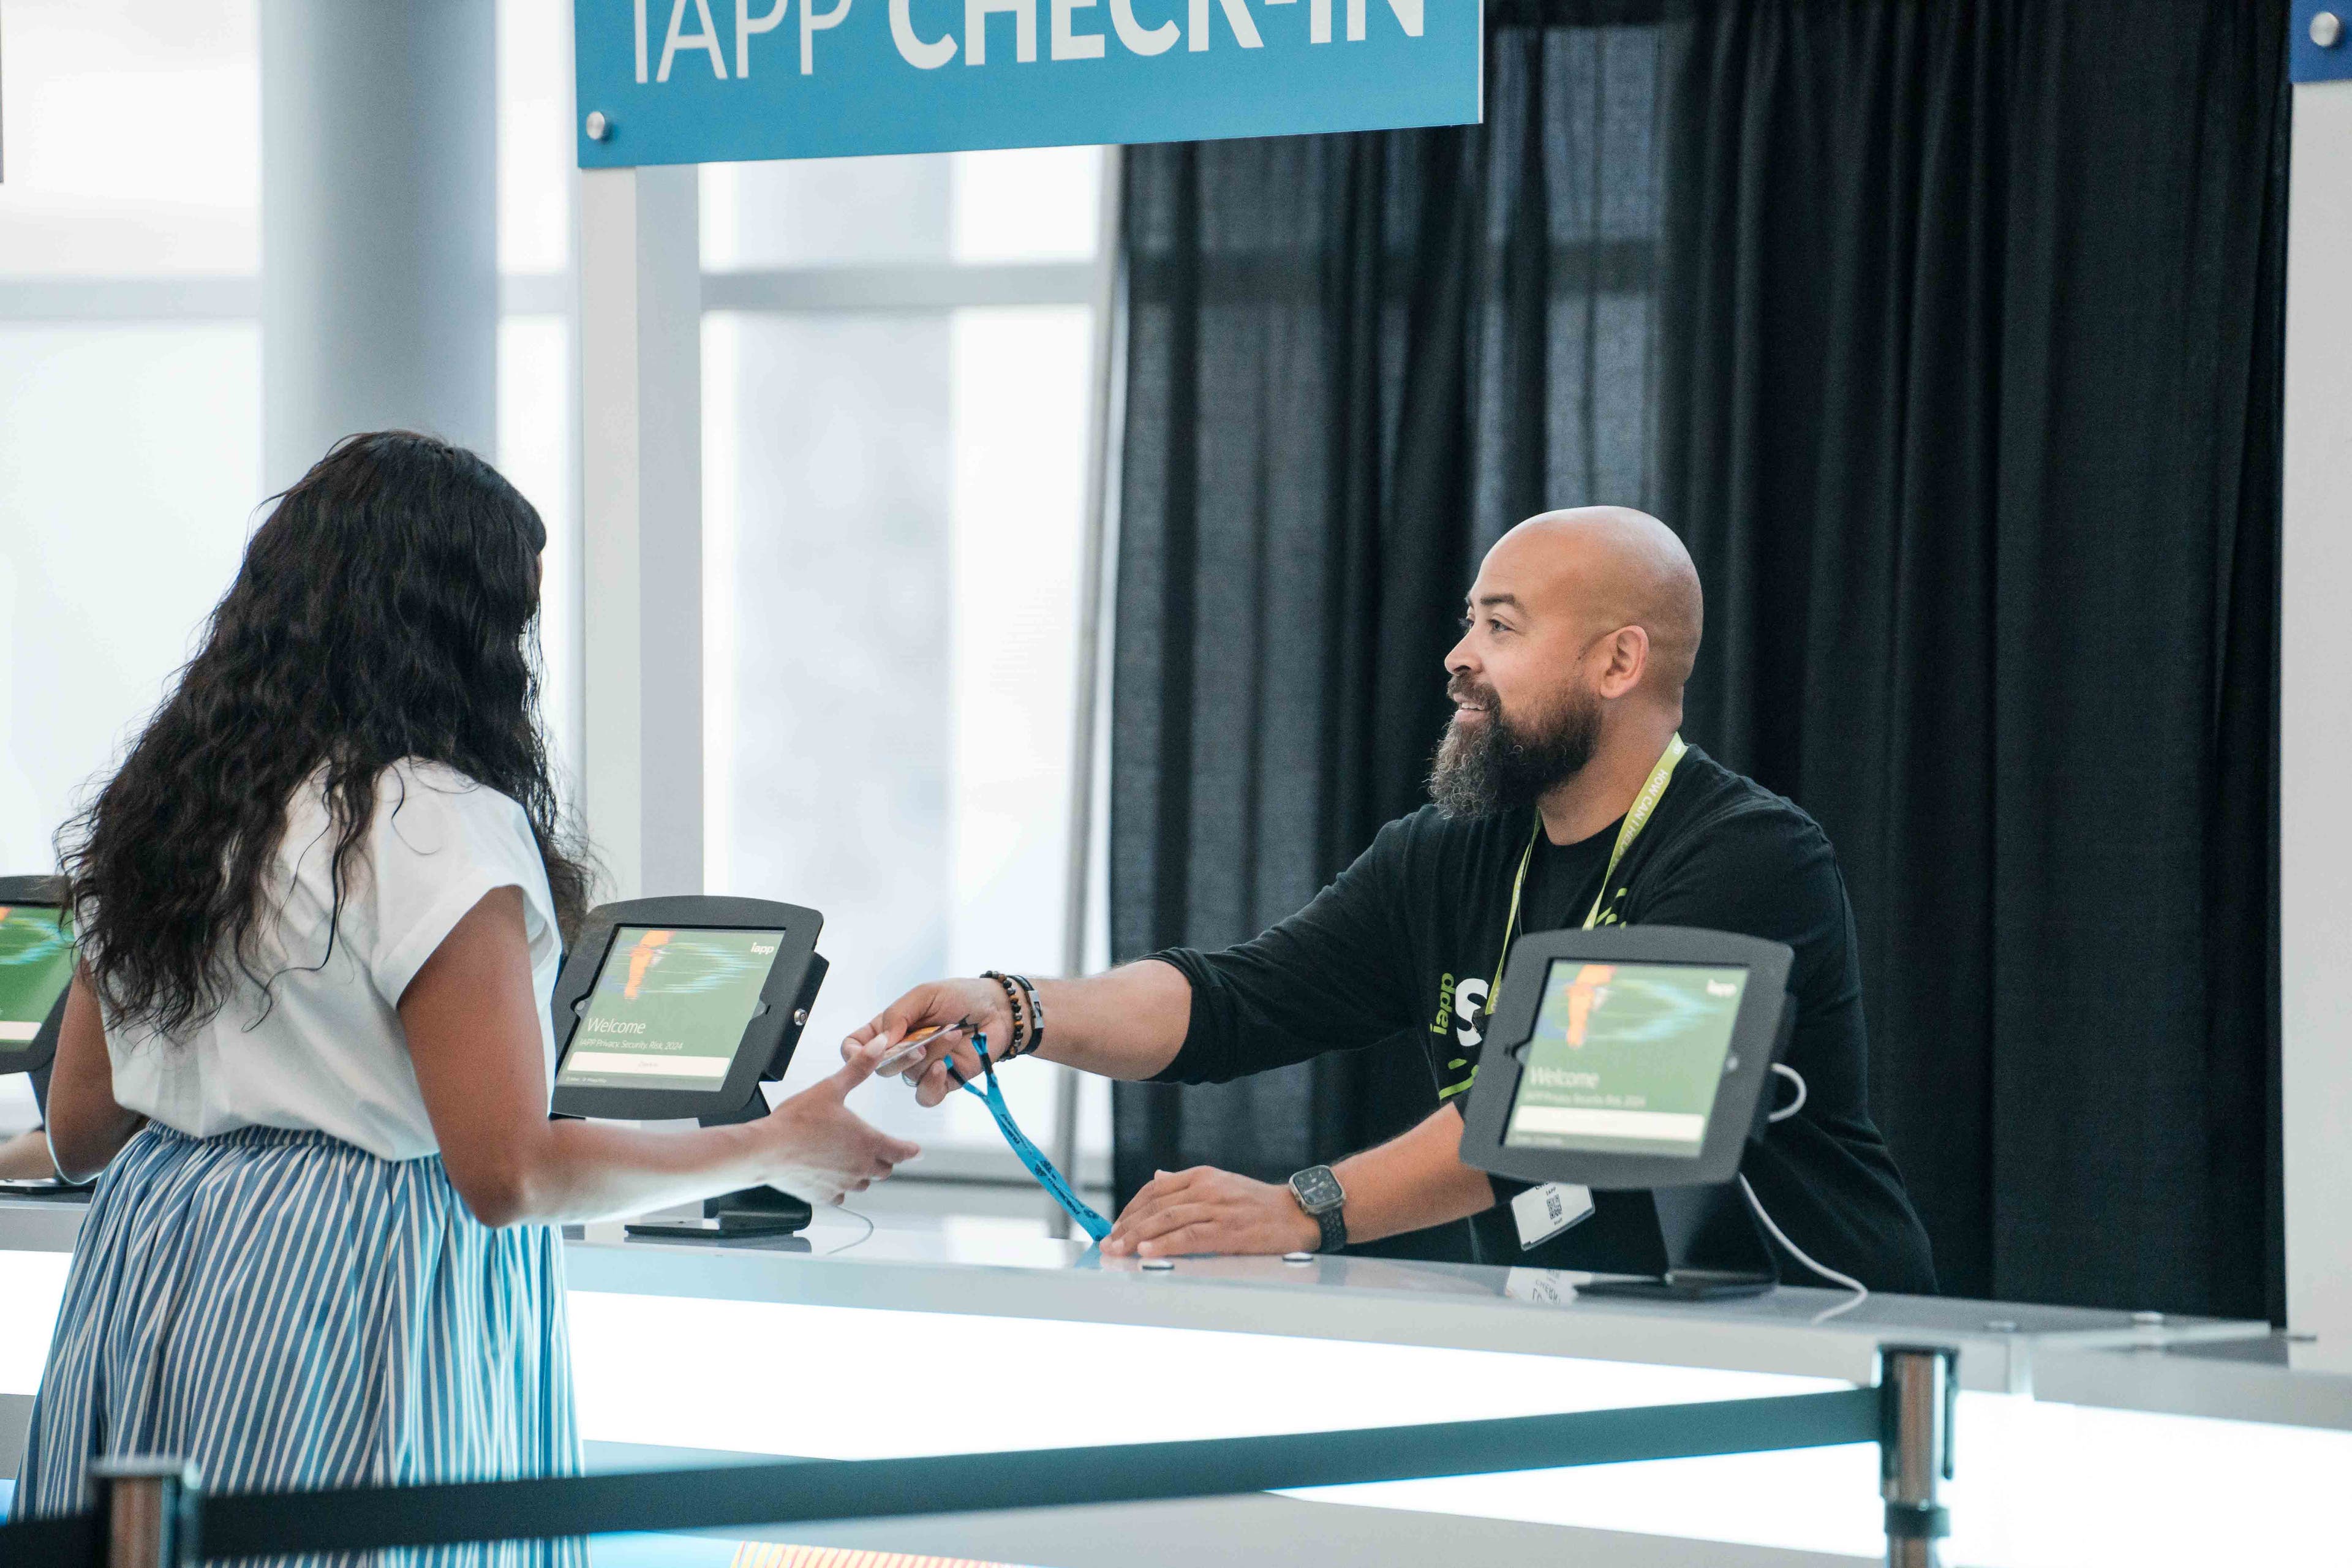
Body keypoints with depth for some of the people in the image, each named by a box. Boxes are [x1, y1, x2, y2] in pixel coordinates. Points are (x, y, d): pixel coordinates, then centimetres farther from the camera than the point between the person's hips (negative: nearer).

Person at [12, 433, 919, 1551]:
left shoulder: (157, 801, 10)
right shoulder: (441, 827, -13)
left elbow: (79, 1134, 15)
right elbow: (509, 1174, -16)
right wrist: (770, 1152, -6)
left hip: (147, 1278, 8)